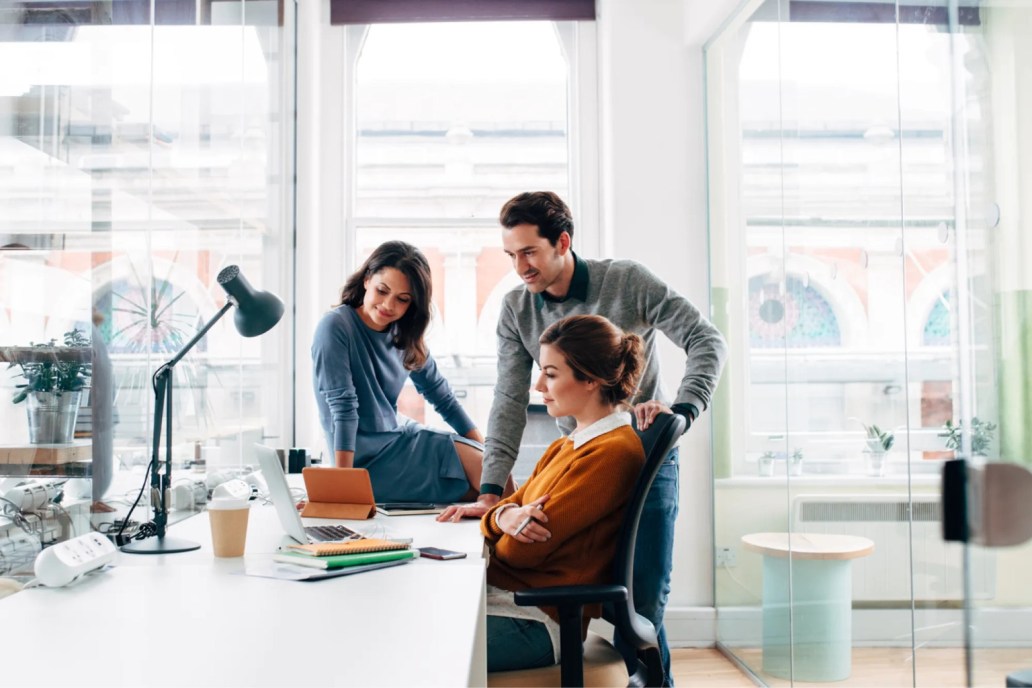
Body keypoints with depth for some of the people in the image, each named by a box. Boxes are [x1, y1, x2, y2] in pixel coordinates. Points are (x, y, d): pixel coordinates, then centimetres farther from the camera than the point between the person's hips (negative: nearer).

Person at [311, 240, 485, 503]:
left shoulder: (404, 334, 4)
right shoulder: (336, 327, -16)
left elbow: (441, 395, 11)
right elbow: (343, 408, -22)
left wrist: (484, 448, 9)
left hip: (399, 437, 8)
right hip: (367, 461, -8)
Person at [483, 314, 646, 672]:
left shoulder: (613, 452, -15)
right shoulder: (565, 446, 16)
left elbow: (523, 550, -16)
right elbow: (504, 512, 12)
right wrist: (504, 516, -10)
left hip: (535, 621, -9)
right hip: (498, 595, 9)